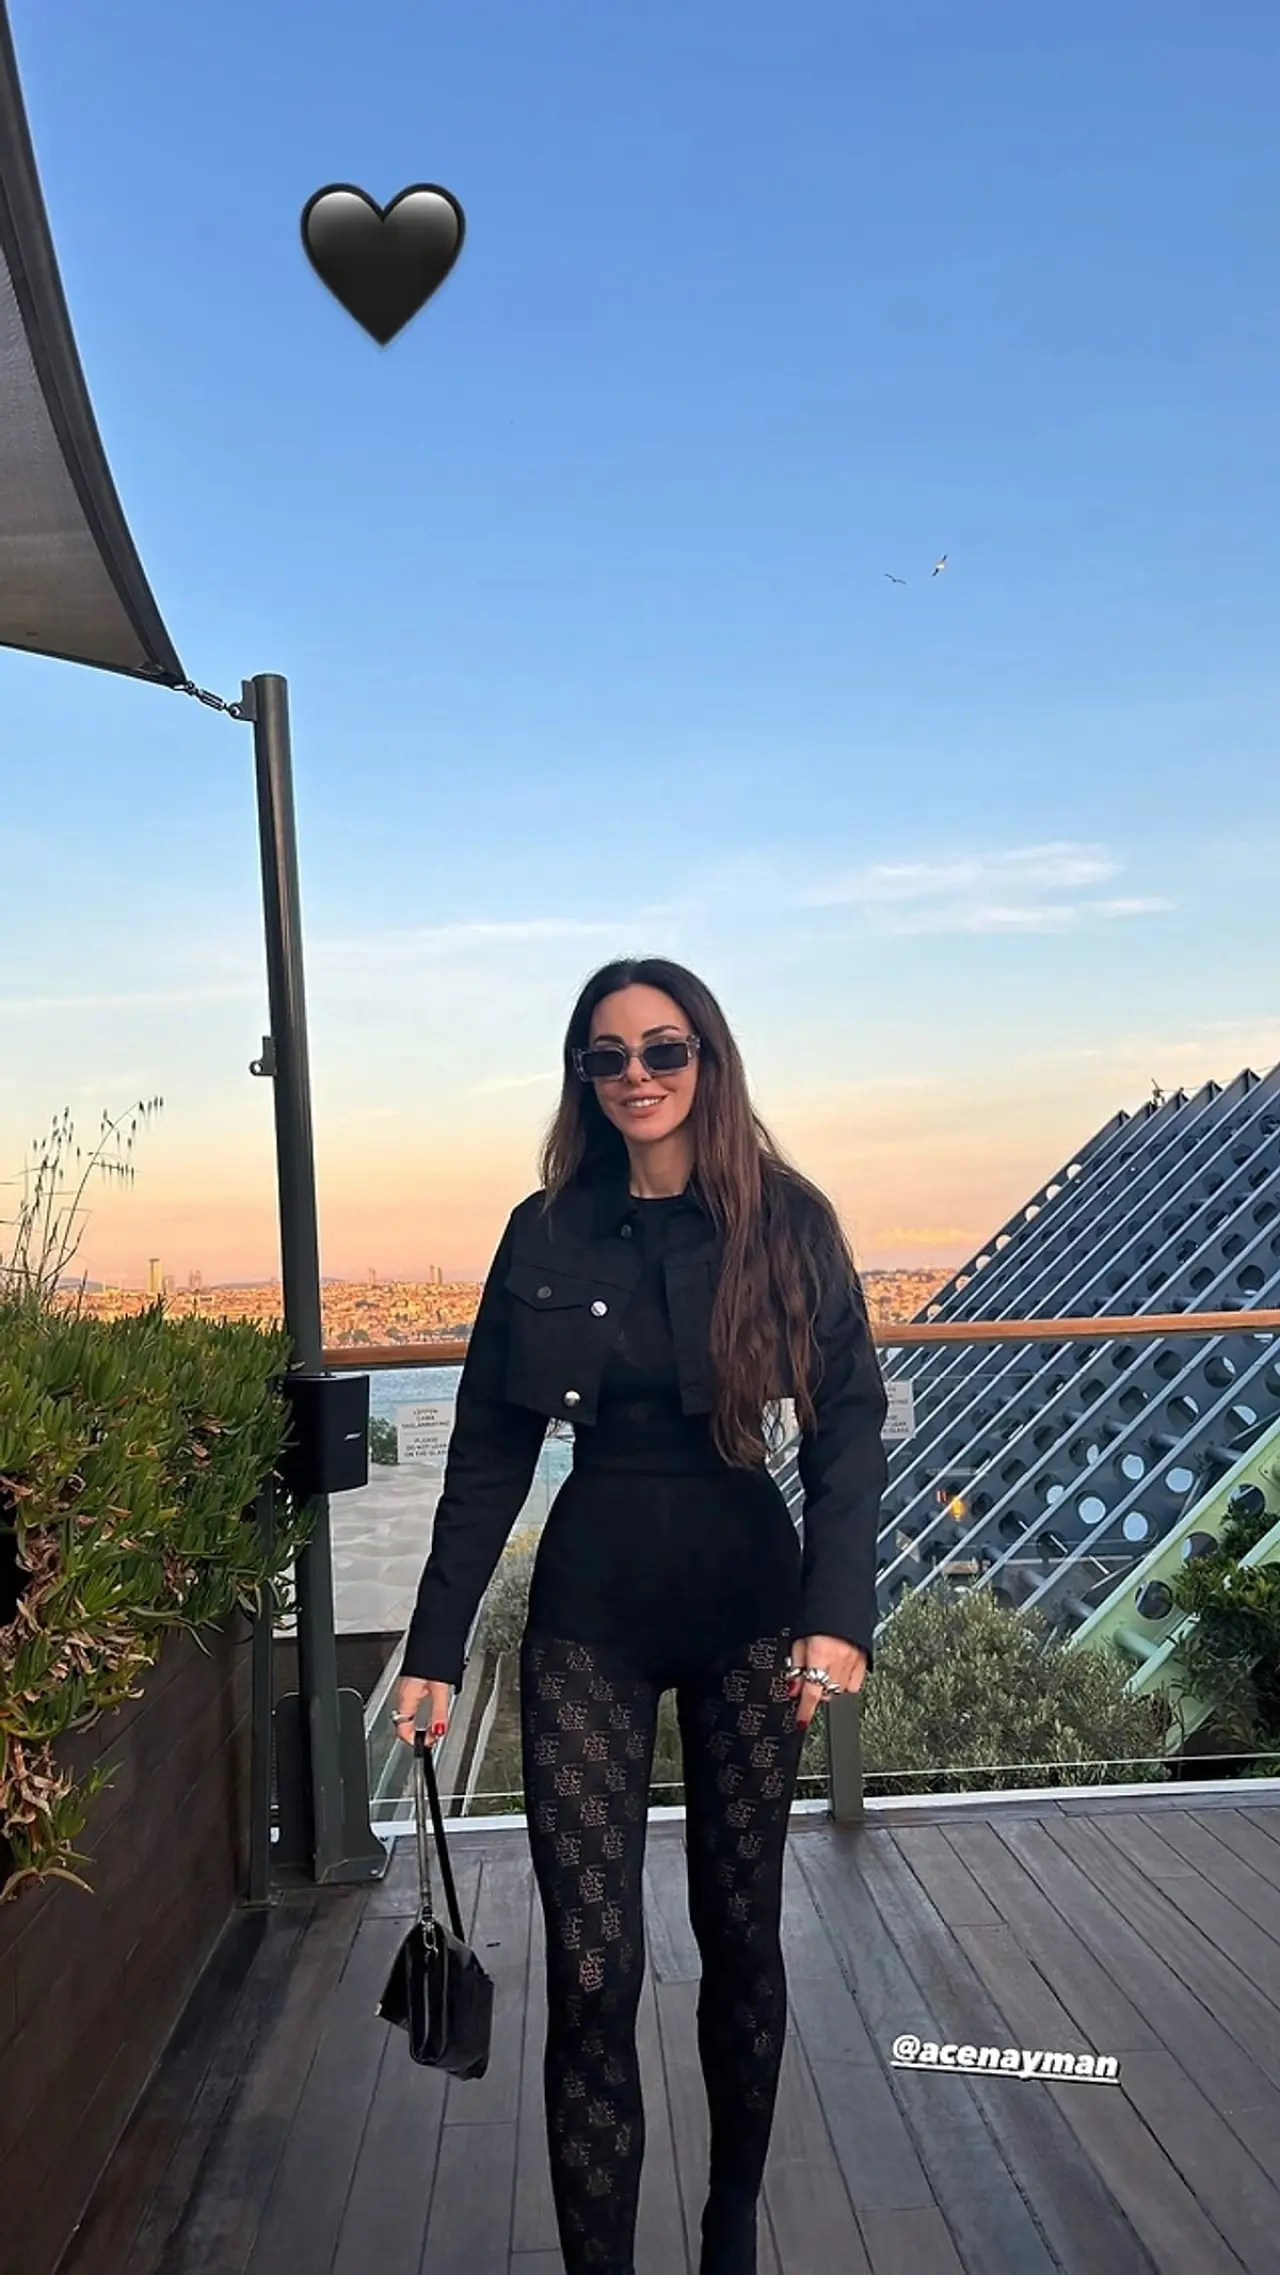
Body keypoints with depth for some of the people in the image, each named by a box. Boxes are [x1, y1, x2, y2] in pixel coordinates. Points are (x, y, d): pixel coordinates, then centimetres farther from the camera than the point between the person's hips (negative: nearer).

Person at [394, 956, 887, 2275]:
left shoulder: (787, 1222, -4)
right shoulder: (547, 1234, -1)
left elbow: (848, 1427, -6)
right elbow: (489, 1453, 1)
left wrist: (839, 1611, -19)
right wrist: (436, 1647, -2)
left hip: (752, 1603, 0)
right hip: (588, 1617, 0)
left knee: (740, 1932, 15)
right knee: (590, 1965, -2)